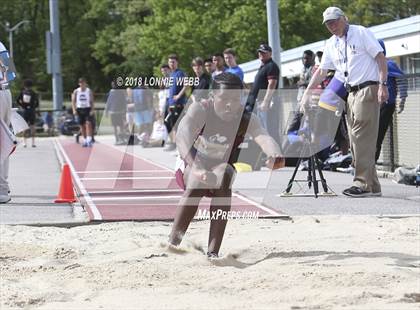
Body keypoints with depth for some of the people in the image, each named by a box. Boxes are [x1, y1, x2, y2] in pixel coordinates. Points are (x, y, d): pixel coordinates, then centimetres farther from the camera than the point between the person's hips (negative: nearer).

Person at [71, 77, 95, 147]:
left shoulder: (89, 91, 2)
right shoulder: (76, 91, 4)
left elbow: (92, 101, 2)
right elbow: (73, 101, 4)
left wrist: (92, 110, -10)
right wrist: (74, 110, -9)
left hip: (87, 109, -2)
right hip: (79, 109, 2)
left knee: (88, 123, -17)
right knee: (82, 126, 5)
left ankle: (89, 139, -20)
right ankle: (85, 140, 14)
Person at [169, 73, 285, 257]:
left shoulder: (246, 119, -16)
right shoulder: (200, 110, -23)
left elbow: (264, 138, -37)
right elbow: (182, 137, -40)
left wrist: (274, 154, -62)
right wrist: (196, 167, -59)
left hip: (222, 169, 2)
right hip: (191, 168, -2)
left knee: (225, 174, -33)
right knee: (199, 179, -36)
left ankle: (213, 251, -34)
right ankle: (174, 240, -31)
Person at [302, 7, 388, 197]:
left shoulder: (361, 33, -4)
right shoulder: (331, 44, 15)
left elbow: (380, 58, -8)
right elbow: (321, 71, 18)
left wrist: (382, 85, -17)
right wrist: (307, 93, 9)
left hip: (368, 90, -8)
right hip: (351, 93, 8)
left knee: (362, 138, -14)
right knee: (355, 140, 6)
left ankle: (363, 184, -15)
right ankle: (373, 186, 11)